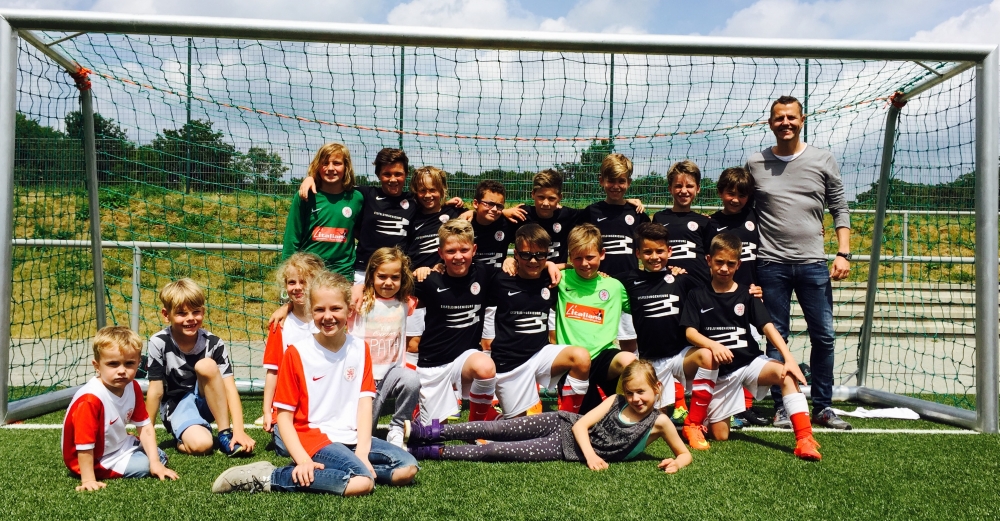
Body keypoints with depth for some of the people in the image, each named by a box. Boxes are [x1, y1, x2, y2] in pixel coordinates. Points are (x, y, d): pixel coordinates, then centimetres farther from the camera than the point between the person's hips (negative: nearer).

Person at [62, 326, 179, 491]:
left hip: (120, 445, 8)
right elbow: (84, 446, -30)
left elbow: (145, 426, -8)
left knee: (160, 456, 11)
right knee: (143, 465, -16)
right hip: (96, 460, -7)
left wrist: (155, 463, -12)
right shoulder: (90, 399, -34)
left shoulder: (133, 387, -11)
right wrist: (88, 480, -27)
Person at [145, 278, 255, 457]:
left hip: (208, 401, 2)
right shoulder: (159, 343, -18)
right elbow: (155, 391, -12)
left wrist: (239, 431, -30)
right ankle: (183, 438, 5)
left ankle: (226, 434, -20)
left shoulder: (214, 343, -14)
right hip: (177, 405, -2)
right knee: (200, 445, -33)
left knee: (206, 365, -31)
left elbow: (230, 388, -20)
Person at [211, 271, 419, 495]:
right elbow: (284, 415, -4)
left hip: (352, 438, 6)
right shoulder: (297, 354, -4)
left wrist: (362, 453, -12)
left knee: (408, 468, -13)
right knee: (362, 483, -30)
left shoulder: (360, 349, 6)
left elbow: (365, 403, 1)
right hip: (314, 438, -6)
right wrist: (303, 460, -17)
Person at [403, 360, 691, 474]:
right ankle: (431, 433, -5)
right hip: (565, 423, 3)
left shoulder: (659, 422, -6)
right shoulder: (615, 401, 1)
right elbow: (581, 425, -3)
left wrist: (676, 463, -22)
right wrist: (591, 455, -20)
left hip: (569, 450, -2)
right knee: (496, 429, -12)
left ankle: (431, 452, -7)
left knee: (497, 451, -13)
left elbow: (685, 453, 2)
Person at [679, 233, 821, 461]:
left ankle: (805, 439, -32)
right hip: (719, 370, -1)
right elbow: (690, 332, -7)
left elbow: (768, 327, -6)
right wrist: (713, 345, -29)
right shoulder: (698, 296, 3)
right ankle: (693, 423, 26)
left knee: (786, 374, -31)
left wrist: (789, 358, -21)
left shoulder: (747, 296, 5)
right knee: (720, 435, -6)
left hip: (749, 362, 1)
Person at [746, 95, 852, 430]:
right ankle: (782, 407, 15)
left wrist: (843, 253, -3)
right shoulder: (755, 164, 6)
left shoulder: (822, 161, 6)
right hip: (771, 264, 0)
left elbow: (840, 209, 8)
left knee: (823, 336, 2)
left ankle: (822, 407, 14)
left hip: (813, 263, 1)